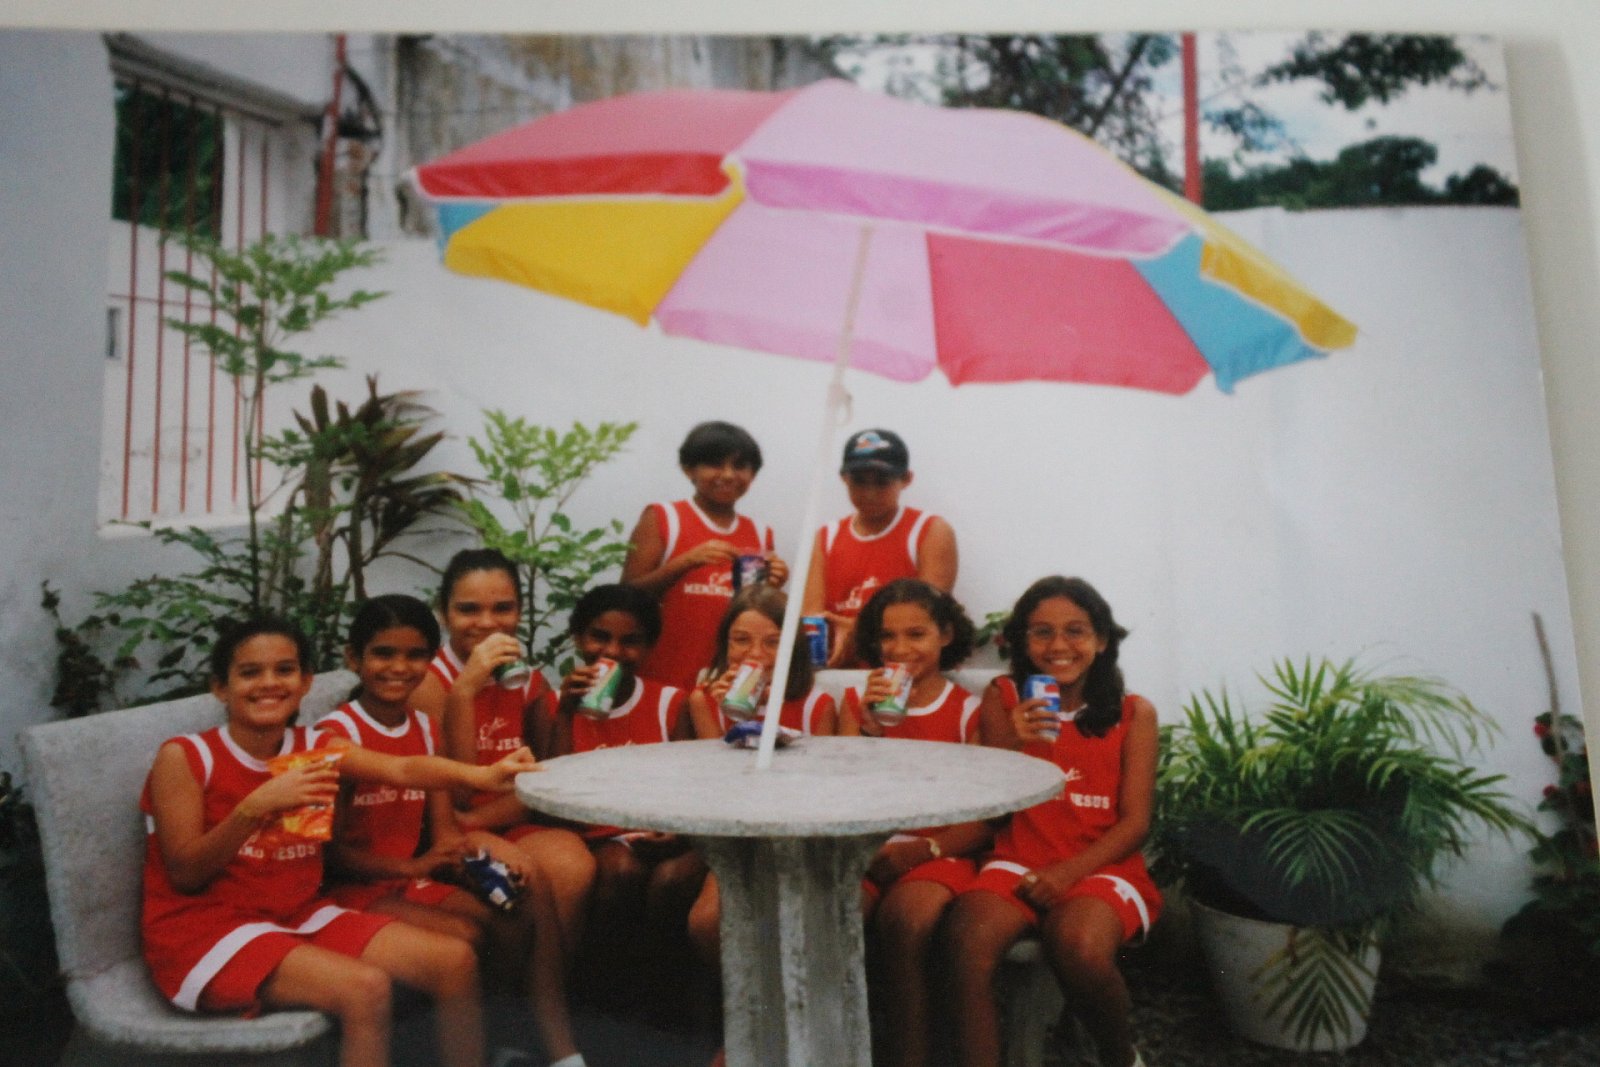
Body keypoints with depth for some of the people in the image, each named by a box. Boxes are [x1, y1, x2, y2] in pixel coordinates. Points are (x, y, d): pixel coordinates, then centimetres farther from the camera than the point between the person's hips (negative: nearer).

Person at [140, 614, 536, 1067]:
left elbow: (401, 769, -17)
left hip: (299, 917, 6)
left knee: (455, 961, -8)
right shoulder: (183, 757, -8)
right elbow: (185, 874, -13)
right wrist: (256, 806, -28)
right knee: (365, 988, -29)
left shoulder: (316, 747, 2)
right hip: (204, 930, -5)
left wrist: (481, 775, -36)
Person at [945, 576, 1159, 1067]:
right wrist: (1013, 746, -16)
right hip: (1018, 859, 1)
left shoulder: (1133, 712, 4)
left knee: (1080, 947, -31)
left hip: (1101, 865, 0)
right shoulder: (1002, 699, 6)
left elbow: (1135, 822, -1)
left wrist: (1069, 871, -15)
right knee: (967, 940, -30)